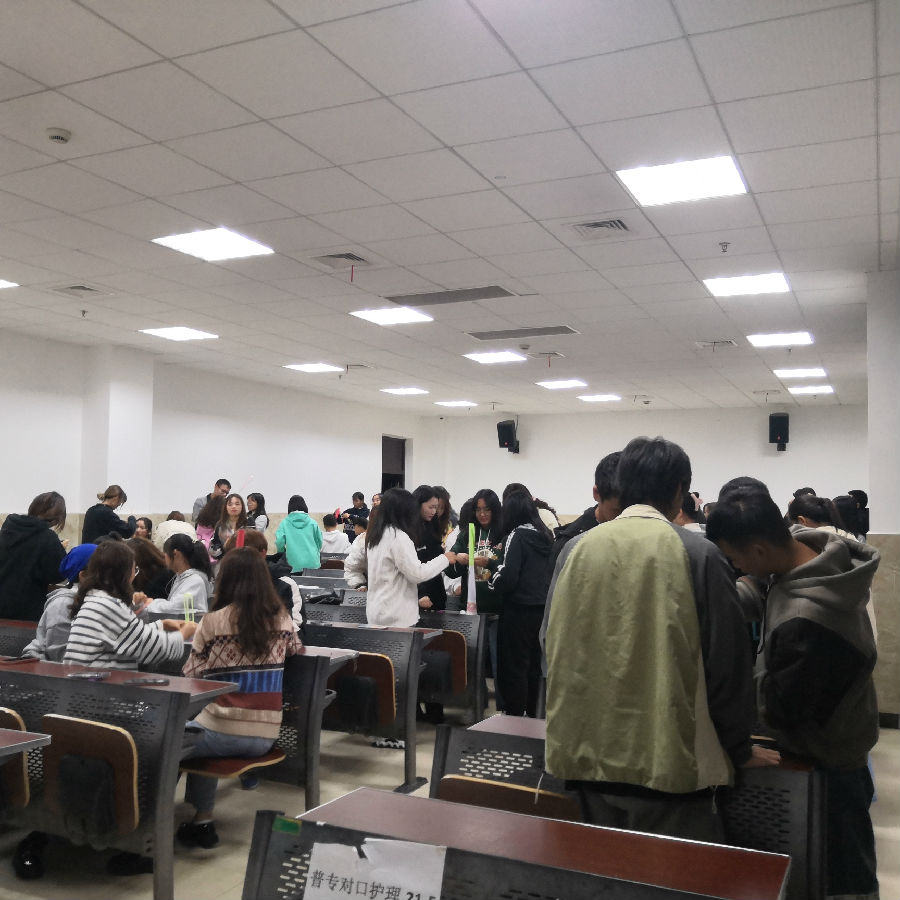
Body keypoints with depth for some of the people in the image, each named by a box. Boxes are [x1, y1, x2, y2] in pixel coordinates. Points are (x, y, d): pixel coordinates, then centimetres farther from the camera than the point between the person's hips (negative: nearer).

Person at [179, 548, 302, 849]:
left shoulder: (214, 622, -11)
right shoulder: (282, 619, 1)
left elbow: (191, 676, -3)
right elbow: (295, 649, 21)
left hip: (225, 732, -5)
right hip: (266, 737, 5)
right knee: (201, 740, 33)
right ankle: (202, 820, 32)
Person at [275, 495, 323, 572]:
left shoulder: (285, 522, -1)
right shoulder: (312, 522, 2)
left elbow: (279, 542, -7)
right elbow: (319, 541, 8)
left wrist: (282, 553, 13)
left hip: (295, 565, -1)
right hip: (312, 563, 1)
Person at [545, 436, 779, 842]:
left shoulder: (582, 548, 1)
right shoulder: (697, 553, -10)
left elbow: (557, 648, 7)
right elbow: (725, 662, -6)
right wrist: (740, 748, 9)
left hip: (590, 756, 4)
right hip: (668, 760, -4)